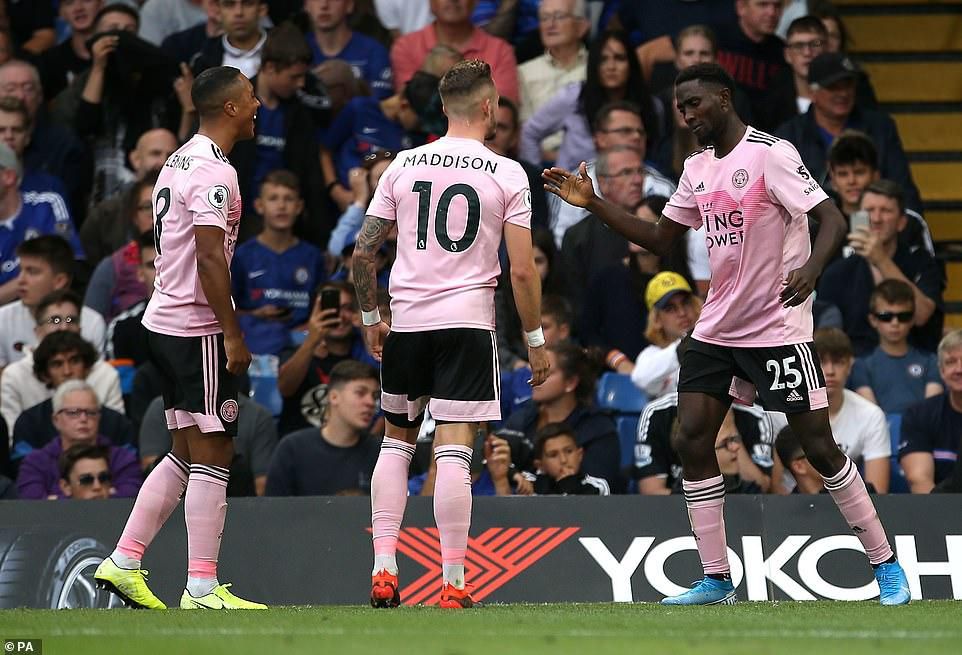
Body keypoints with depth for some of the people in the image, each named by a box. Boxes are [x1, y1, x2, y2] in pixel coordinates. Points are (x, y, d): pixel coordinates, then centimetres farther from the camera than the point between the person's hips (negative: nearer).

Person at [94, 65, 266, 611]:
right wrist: (233, 335, -19)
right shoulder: (214, 172, -16)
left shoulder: (179, 162, 16)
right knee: (212, 456, -6)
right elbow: (210, 258, -21)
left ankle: (124, 564, 14)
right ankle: (203, 587, -5)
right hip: (198, 327, -10)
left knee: (187, 454, 15)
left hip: (166, 321, 10)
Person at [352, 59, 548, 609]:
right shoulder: (507, 174, -3)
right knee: (454, 450, -4)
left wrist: (371, 317, 19)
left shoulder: (403, 165, 5)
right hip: (468, 322, -3)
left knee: (397, 440, 16)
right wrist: (536, 341, 4)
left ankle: (384, 569, 9)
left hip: (406, 321, 3)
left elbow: (363, 251, 6)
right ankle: (453, 584, -5)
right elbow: (522, 271, -6)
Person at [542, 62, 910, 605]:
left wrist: (811, 267, -38)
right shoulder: (698, 169, 11)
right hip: (717, 329, 7)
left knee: (820, 447, -7)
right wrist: (593, 204, 11)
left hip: (778, 329, -7)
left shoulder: (771, 154, -13)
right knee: (692, 441, -3)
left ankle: (886, 566, 5)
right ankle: (717, 581, 4)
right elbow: (660, 238, 20)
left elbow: (834, 220, -19)